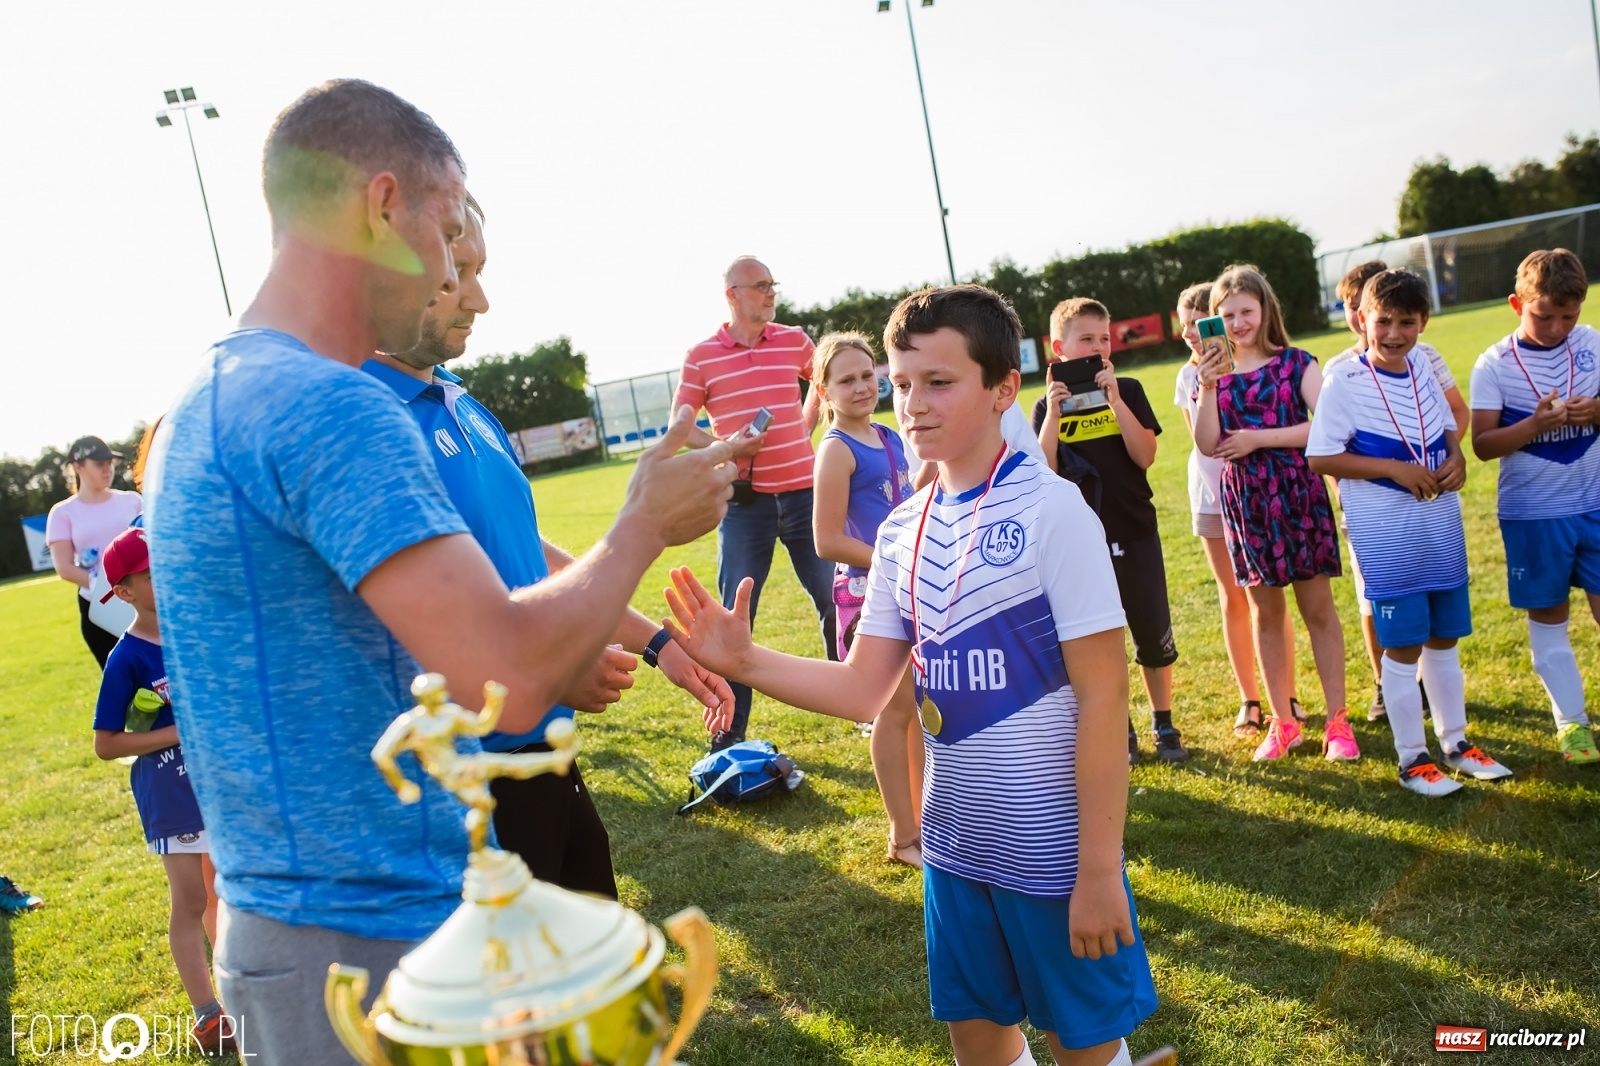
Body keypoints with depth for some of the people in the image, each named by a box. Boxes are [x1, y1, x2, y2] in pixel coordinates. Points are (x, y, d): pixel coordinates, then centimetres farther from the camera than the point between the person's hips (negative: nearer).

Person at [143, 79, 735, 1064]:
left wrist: (554, 672, 13)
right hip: (379, 940, -9)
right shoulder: (329, 405, -22)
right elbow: (511, 678, -28)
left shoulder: (206, 403, 11)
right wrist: (645, 526, -12)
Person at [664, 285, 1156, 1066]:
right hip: (955, 846, 6)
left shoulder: (1052, 510, -16)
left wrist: (1099, 868, -15)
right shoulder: (903, 530, 2)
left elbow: (1103, 698, -16)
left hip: (1054, 851, -5)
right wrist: (744, 662, -12)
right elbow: (864, 689, 2)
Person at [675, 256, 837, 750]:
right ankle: (730, 728, 12)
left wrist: (805, 428, 12)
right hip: (745, 499, -2)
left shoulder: (794, 340, 6)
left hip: (804, 491, 2)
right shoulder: (701, 356, -2)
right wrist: (724, 446, -15)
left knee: (834, 599, 9)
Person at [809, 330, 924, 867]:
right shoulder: (837, 449, -14)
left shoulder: (891, 437, 8)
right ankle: (904, 836, 17)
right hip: (869, 589, -7)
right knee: (895, 711, 3)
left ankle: (926, 816, 32)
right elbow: (828, 541, -19)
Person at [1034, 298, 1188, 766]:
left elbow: (1145, 456, -12)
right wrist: (1053, 414, -20)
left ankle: (1163, 724, 25)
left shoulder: (1128, 390, 0)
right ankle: (1119, 731, 21)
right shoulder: (1048, 406, -1)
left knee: (1154, 635, 8)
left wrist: (1114, 400, -19)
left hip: (1135, 533, 1)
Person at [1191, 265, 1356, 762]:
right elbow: (1208, 445, -5)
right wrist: (1207, 387, -15)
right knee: (1265, 612, 10)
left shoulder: (1296, 363, -1)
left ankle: (1337, 720, 13)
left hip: (1298, 493, -2)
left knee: (1317, 606, 3)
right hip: (1244, 500, 3)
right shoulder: (1214, 372, 6)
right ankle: (1282, 722, 20)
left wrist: (1258, 438, -15)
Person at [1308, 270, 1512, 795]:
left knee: (1444, 638, 16)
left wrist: (1456, 457, -3)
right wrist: (1394, 468, -20)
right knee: (1403, 647, 1)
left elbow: (1447, 423, 18)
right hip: (1386, 536, -6)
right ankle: (1412, 759, 15)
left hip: (1442, 527, 6)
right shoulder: (1344, 382, -13)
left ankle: (1455, 741, 32)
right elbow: (1320, 458, -14)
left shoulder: (1422, 366, 5)